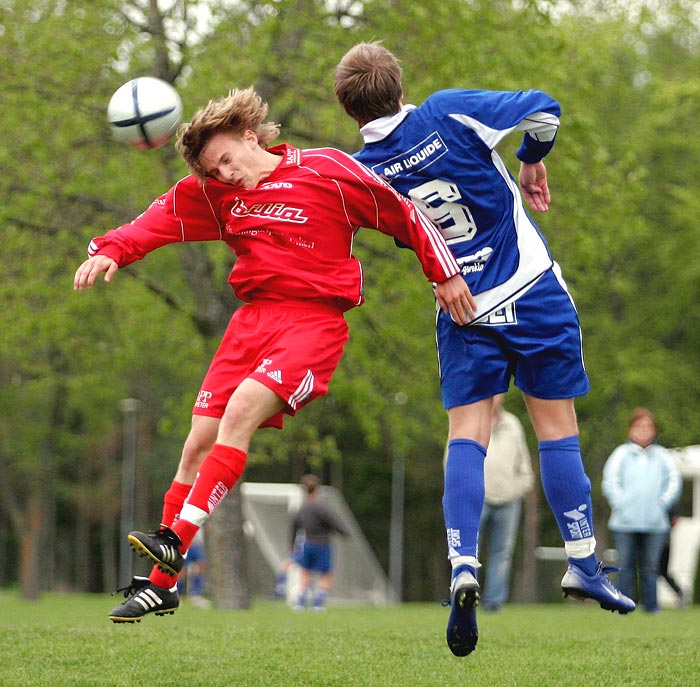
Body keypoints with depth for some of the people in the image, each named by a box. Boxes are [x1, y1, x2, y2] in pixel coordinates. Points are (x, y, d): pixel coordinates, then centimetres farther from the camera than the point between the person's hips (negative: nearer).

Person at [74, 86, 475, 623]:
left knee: (241, 409, -27)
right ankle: (161, 585, 7)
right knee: (200, 441, -1)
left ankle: (176, 542, -30)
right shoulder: (216, 192, 11)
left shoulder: (327, 172, -4)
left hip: (313, 321, -6)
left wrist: (444, 274, 2)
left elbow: (403, 213, 2)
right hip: (251, 317, 6)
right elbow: (163, 218, 5)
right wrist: (111, 251, -15)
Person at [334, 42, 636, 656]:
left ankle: (463, 566, -16)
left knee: (466, 434, 3)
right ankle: (583, 564, 11)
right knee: (558, 426, 7)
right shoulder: (449, 112, -11)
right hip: (534, 292, -1)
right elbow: (544, 110, -7)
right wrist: (532, 162, 11)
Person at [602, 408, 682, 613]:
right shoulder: (621, 454, 7)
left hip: (655, 524, 1)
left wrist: (661, 504, -2)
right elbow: (610, 482, 3)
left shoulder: (663, 456, 11)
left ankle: (652, 607, 7)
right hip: (625, 523, -1)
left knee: (650, 567, 3)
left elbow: (674, 482, 9)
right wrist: (621, 504, -7)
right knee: (625, 566, -2)